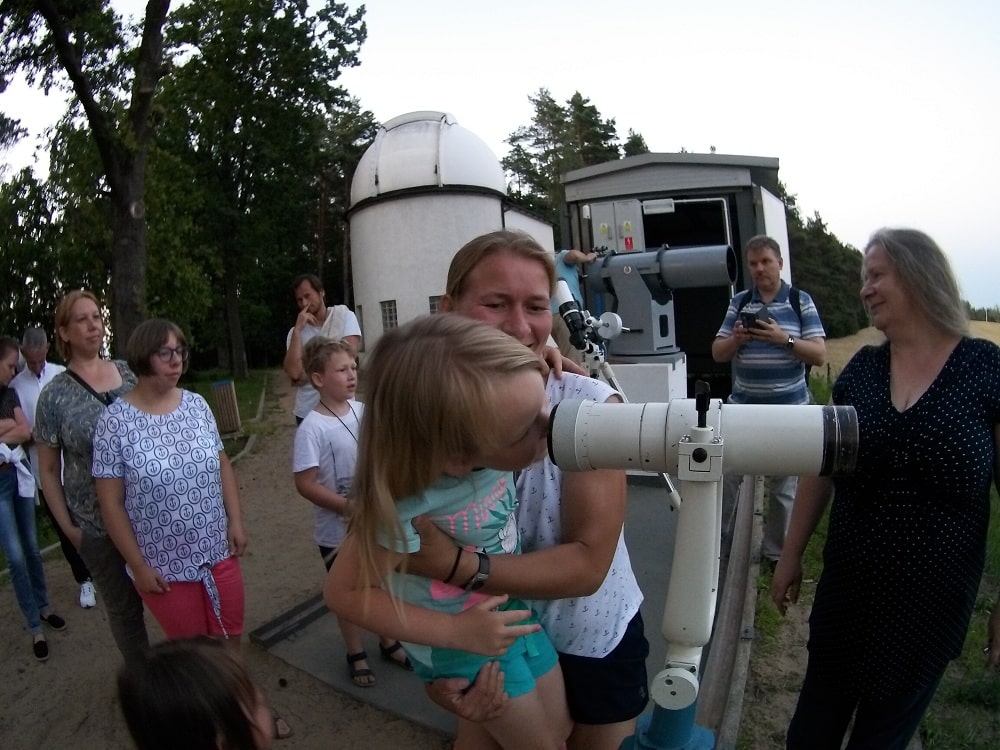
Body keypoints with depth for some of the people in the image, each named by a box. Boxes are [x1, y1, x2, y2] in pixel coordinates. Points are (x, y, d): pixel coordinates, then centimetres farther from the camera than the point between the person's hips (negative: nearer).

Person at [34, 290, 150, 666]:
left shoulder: (127, 371, 1)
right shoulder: (54, 395, -7)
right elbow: (48, 470, 0)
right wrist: (68, 528, -1)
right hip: (99, 526, -2)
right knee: (124, 607, 14)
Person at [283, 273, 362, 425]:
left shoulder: (344, 316, 0)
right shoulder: (295, 332, 6)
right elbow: (293, 373, -10)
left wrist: (307, 374, -7)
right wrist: (297, 330, -12)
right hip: (306, 411, 2)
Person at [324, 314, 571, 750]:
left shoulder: (482, 418, -24)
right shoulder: (409, 511, -39)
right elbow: (343, 592, -24)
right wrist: (456, 632, -25)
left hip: (512, 605, 6)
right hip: (463, 639, -5)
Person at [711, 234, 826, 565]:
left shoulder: (801, 301, 2)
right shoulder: (739, 302, 8)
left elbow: (819, 355, -4)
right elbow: (718, 353, 7)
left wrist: (784, 339, -20)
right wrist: (737, 339, -14)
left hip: (788, 408, -2)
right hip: (742, 407, 2)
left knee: (783, 484, 6)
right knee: (727, 474, 4)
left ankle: (776, 552, 20)